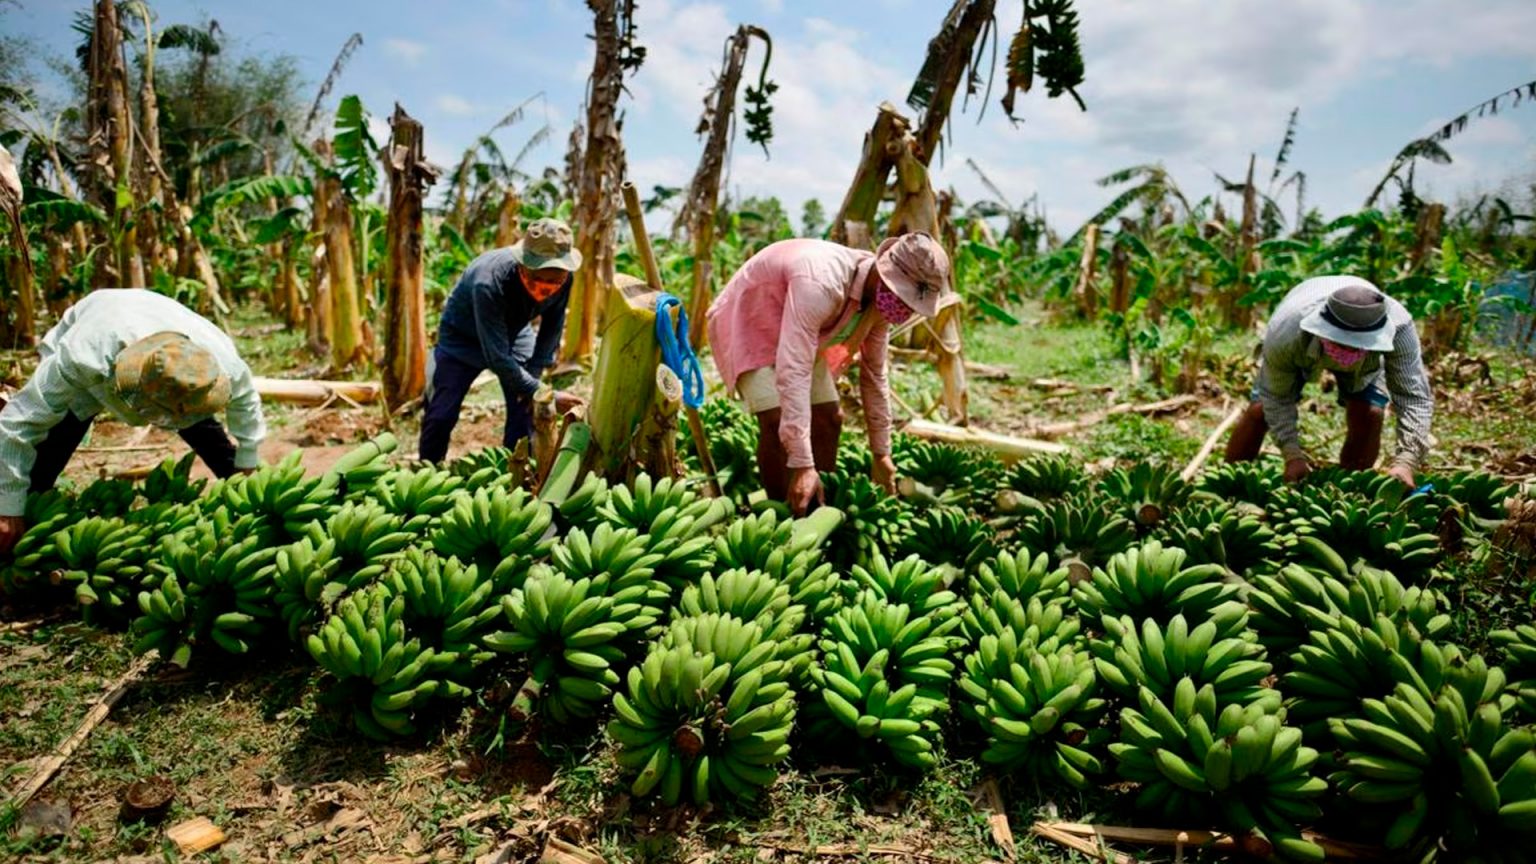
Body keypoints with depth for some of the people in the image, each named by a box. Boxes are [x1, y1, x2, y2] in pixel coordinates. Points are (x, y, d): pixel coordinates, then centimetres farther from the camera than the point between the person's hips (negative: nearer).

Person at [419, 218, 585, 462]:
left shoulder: (563, 278, -27)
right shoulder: (489, 282, -42)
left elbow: (552, 325, -6)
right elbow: (496, 357, -38)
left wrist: (534, 373, -9)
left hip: (514, 333, 4)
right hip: (463, 337, -4)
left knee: (526, 410, -6)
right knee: (441, 414, -5)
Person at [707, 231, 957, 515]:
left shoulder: (880, 298, -13)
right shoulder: (820, 285, -41)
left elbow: (874, 374, -1)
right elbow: (792, 373, -45)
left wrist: (882, 453, 3)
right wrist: (802, 465, -46)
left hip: (795, 334, 8)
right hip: (745, 323, -8)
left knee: (829, 417, 0)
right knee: (777, 421, -23)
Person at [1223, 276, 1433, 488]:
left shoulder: (1398, 327, -44)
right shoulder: (1284, 332, -46)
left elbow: (1415, 398, -40)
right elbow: (1278, 397, -30)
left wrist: (1405, 461, -53)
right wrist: (1293, 455, -40)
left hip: (1367, 359, 1)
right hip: (1299, 352, -1)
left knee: (1368, 414, -19)